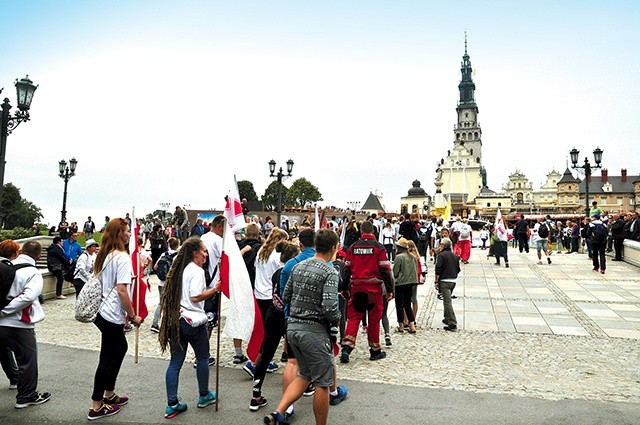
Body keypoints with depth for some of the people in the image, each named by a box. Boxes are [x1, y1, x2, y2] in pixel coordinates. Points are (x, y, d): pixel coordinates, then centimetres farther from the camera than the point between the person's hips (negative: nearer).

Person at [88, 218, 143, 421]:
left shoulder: (104, 255, 8)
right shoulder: (122, 257, -18)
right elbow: (121, 290, -22)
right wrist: (133, 315, -14)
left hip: (102, 311, 9)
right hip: (112, 315, -9)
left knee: (121, 348, 23)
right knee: (107, 359, 3)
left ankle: (109, 394, 33)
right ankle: (96, 407, 15)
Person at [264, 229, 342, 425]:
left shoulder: (298, 267, 6)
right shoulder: (330, 272, -15)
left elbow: (286, 297, 12)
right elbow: (330, 307, -23)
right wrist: (337, 318, -3)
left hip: (293, 326, 7)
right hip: (315, 330, -7)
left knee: (304, 375, 22)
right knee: (322, 382, 10)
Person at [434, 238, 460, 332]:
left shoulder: (441, 255, -10)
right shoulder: (455, 256, 13)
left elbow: (438, 270, -14)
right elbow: (458, 269, 17)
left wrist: (436, 282, -9)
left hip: (444, 281, -8)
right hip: (453, 281, 8)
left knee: (447, 302, -8)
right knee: (447, 300, 23)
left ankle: (453, 324, -11)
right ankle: (447, 319, 33)